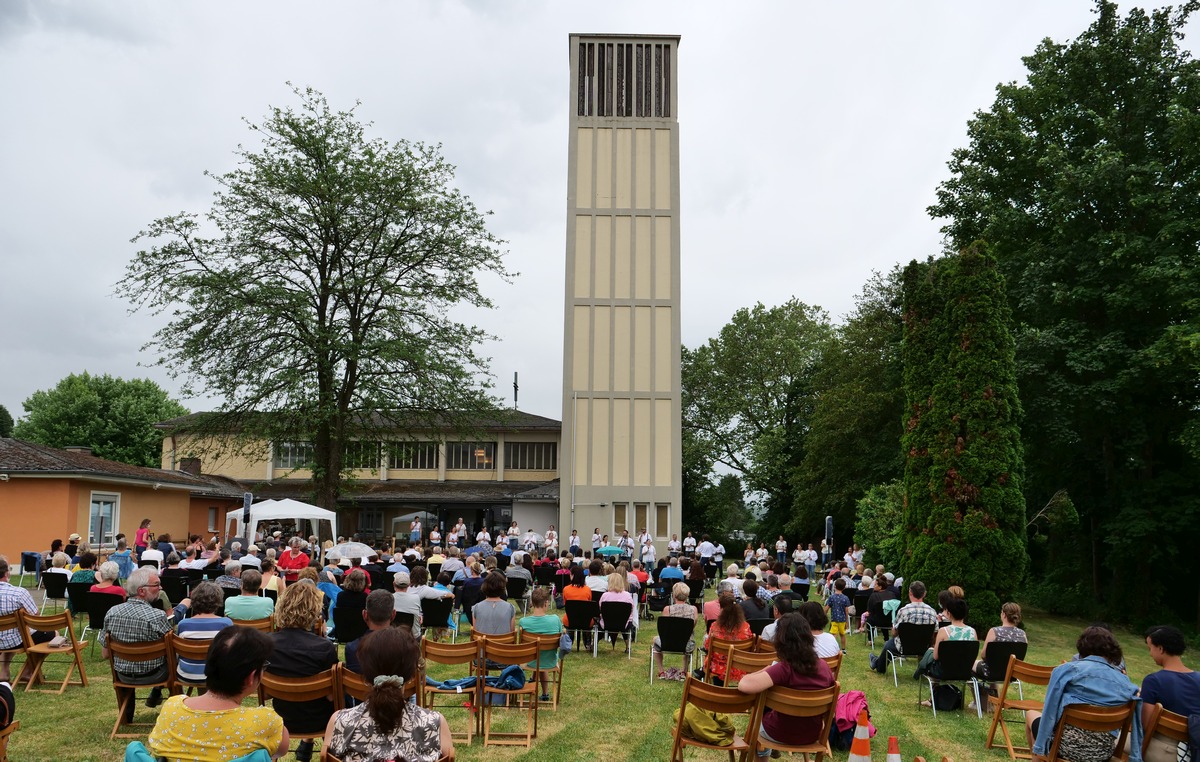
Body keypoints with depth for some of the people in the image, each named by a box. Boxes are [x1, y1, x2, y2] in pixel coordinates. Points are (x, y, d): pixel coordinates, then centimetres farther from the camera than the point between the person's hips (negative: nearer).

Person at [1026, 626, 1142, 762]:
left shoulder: (1067, 670, -5)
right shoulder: (1124, 682, 4)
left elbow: (1049, 710, -6)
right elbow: (1130, 723, 3)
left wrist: (1040, 746, 2)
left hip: (1068, 746, -4)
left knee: (1031, 714, 28)